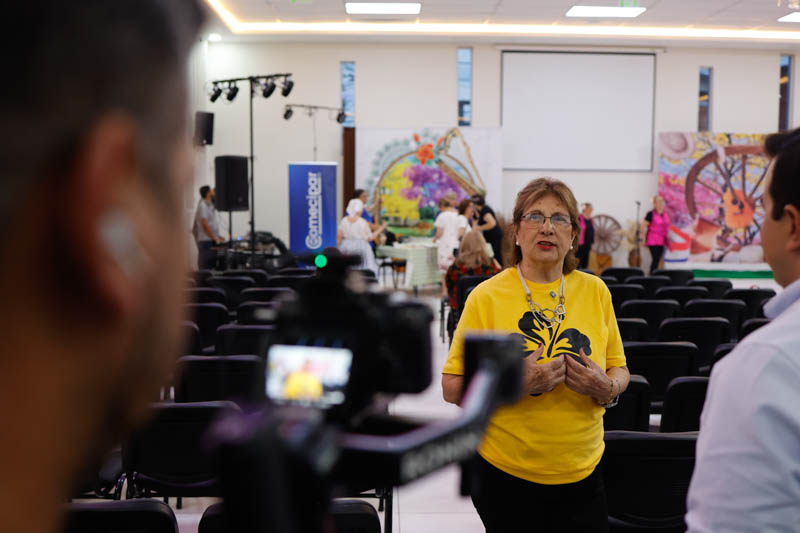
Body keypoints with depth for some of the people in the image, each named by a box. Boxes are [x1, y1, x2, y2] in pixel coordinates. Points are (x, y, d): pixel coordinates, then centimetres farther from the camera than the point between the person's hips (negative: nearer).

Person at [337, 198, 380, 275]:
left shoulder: (344, 221, -1)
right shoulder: (363, 222, -11)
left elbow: (339, 236, -1)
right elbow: (370, 237, -6)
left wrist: (339, 246, 11)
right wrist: (380, 229, 4)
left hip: (345, 248, 4)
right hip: (360, 247, -4)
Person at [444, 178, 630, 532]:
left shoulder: (595, 291, 2)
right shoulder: (486, 297, -8)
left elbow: (619, 370, 10)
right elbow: (451, 387, -9)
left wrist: (607, 388, -12)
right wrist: (516, 384, -24)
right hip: (504, 473, -2)